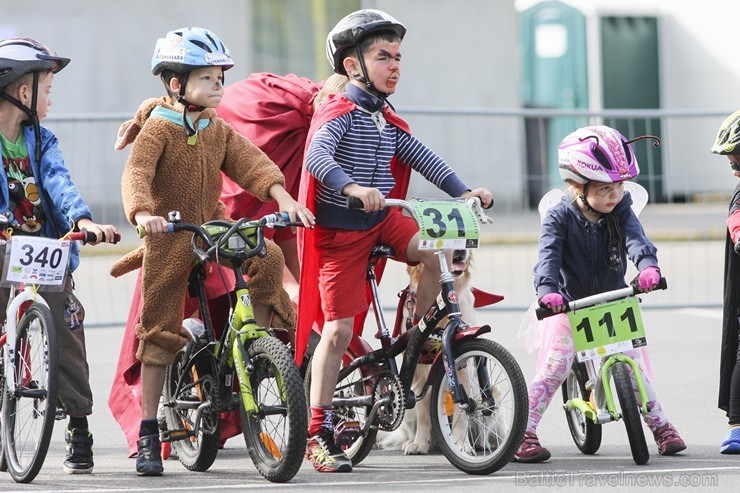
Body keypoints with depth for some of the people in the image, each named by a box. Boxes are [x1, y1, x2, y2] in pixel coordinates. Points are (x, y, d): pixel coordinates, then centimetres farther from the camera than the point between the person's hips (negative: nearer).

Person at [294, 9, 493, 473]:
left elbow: (423, 158, 8)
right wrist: (353, 188, -47)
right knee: (338, 330, -8)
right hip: (341, 230, -6)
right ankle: (319, 434, -1)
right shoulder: (337, 113, -13)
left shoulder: (390, 123, 11)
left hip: (383, 221, 6)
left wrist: (463, 191, -7)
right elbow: (317, 157, -30)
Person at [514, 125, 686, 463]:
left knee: (633, 365, -3)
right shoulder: (560, 217, -13)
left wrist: (647, 265, -45)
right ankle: (524, 433, -11)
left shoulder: (620, 210, -5)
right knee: (553, 367, -16)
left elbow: (635, 238, -22)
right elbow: (549, 254, -26)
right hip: (568, 306, -2)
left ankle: (660, 425, 14)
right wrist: (547, 290, -46)